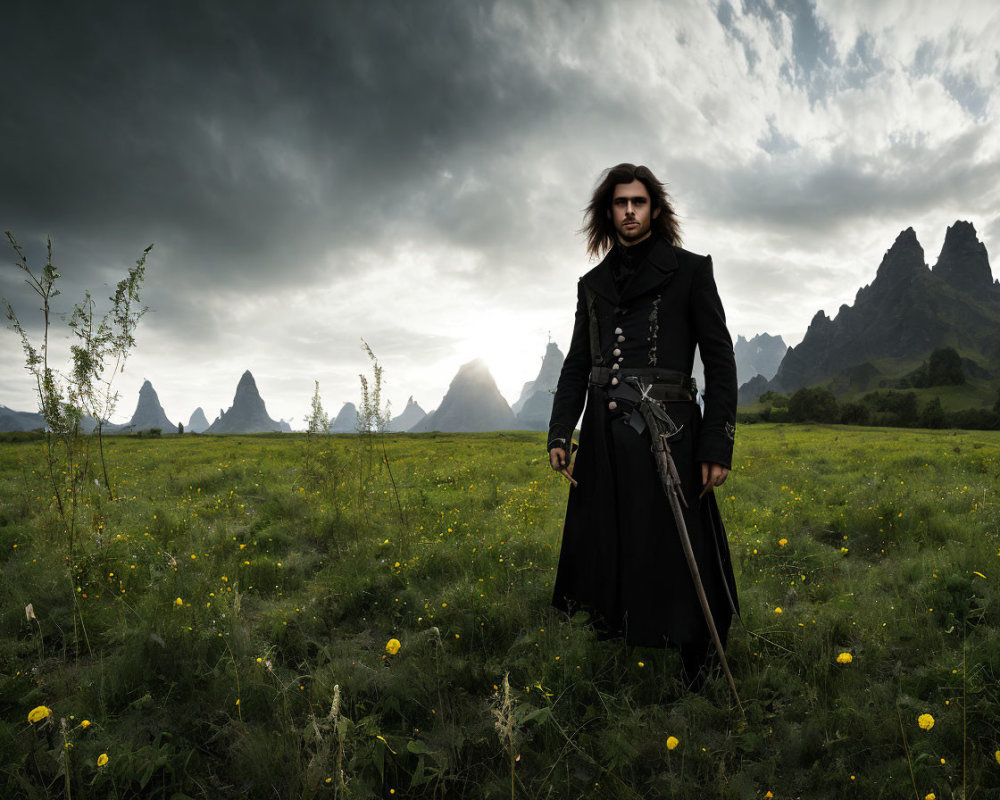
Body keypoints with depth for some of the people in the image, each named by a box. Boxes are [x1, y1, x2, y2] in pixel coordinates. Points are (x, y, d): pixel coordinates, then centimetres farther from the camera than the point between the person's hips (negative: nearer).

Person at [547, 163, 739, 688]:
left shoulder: (689, 270, 3)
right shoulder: (592, 284, 16)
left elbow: (719, 360, -1)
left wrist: (717, 445, -8)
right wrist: (560, 433, 8)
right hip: (604, 439, 5)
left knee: (673, 554, -2)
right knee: (604, 551, 8)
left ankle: (696, 681, 18)